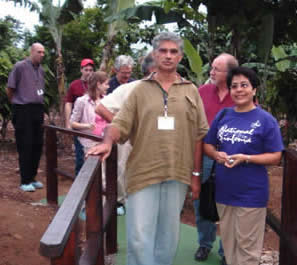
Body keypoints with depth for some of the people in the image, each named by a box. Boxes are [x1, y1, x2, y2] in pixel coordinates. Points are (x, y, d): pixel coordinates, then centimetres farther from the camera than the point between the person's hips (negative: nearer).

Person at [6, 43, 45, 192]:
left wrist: (39, 104, 12)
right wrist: (18, 103, 7)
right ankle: (25, 181, 5)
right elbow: (9, 89, -3)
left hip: (38, 110, 6)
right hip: (23, 111, -6)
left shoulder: (41, 69, 13)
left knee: (37, 145, 8)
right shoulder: (20, 67, -7)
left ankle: (32, 178, 20)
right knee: (25, 147, -4)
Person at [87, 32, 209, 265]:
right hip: (143, 173, -1)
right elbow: (121, 123, -2)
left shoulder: (191, 91, 7)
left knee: (168, 237, 13)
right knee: (139, 236, 0)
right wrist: (107, 142, -23)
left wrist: (196, 174, 4)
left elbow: (199, 135, 7)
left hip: (177, 175, 2)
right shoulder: (140, 90, 5)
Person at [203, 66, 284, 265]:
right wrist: (217, 154, -9)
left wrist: (245, 158, -22)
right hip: (223, 190, 5)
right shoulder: (223, 115, 6)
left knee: (247, 247, 5)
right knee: (228, 243, 18)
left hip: (251, 194, -5)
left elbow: (275, 157, -9)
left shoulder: (266, 120, -8)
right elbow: (208, 145, 13)